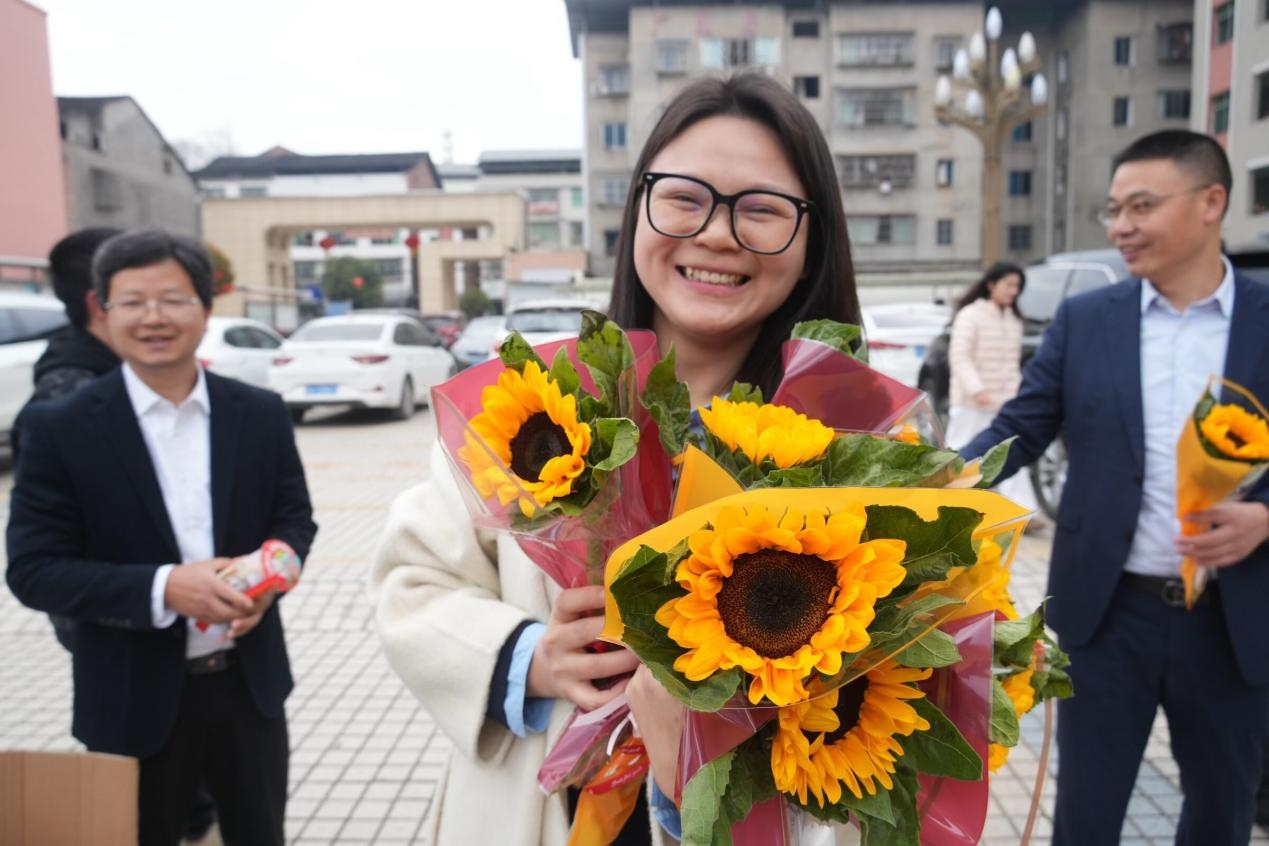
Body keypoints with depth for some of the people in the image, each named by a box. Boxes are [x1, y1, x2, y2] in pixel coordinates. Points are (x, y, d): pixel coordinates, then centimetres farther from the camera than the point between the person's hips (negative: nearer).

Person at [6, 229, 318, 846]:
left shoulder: (261, 415, -2)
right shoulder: (59, 428, -10)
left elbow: (295, 518, 7)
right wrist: (164, 588, -25)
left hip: (250, 682, 3)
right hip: (135, 700, -2)